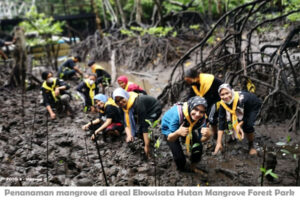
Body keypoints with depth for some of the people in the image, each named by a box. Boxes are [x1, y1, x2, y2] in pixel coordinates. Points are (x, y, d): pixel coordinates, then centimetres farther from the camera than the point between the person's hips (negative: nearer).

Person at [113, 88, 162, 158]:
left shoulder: (138, 103, -37)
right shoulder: (122, 106, -14)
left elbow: (144, 124, -38)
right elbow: (126, 123, -14)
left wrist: (147, 145, -40)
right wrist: (129, 135, -35)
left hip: (155, 110, -8)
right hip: (145, 112, 8)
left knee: (139, 128, -26)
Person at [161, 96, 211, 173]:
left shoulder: (202, 118, -29)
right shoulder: (178, 113, -42)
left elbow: (201, 139, -20)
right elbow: (170, 139, -34)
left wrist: (207, 135, -44)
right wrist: (178, 133, -57)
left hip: (188, 127, 3)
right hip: (170, 129, -3)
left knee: (198, 147, -16)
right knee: (179, 157, -16)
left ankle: (193, 167, 13)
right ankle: (182, 169, 19)